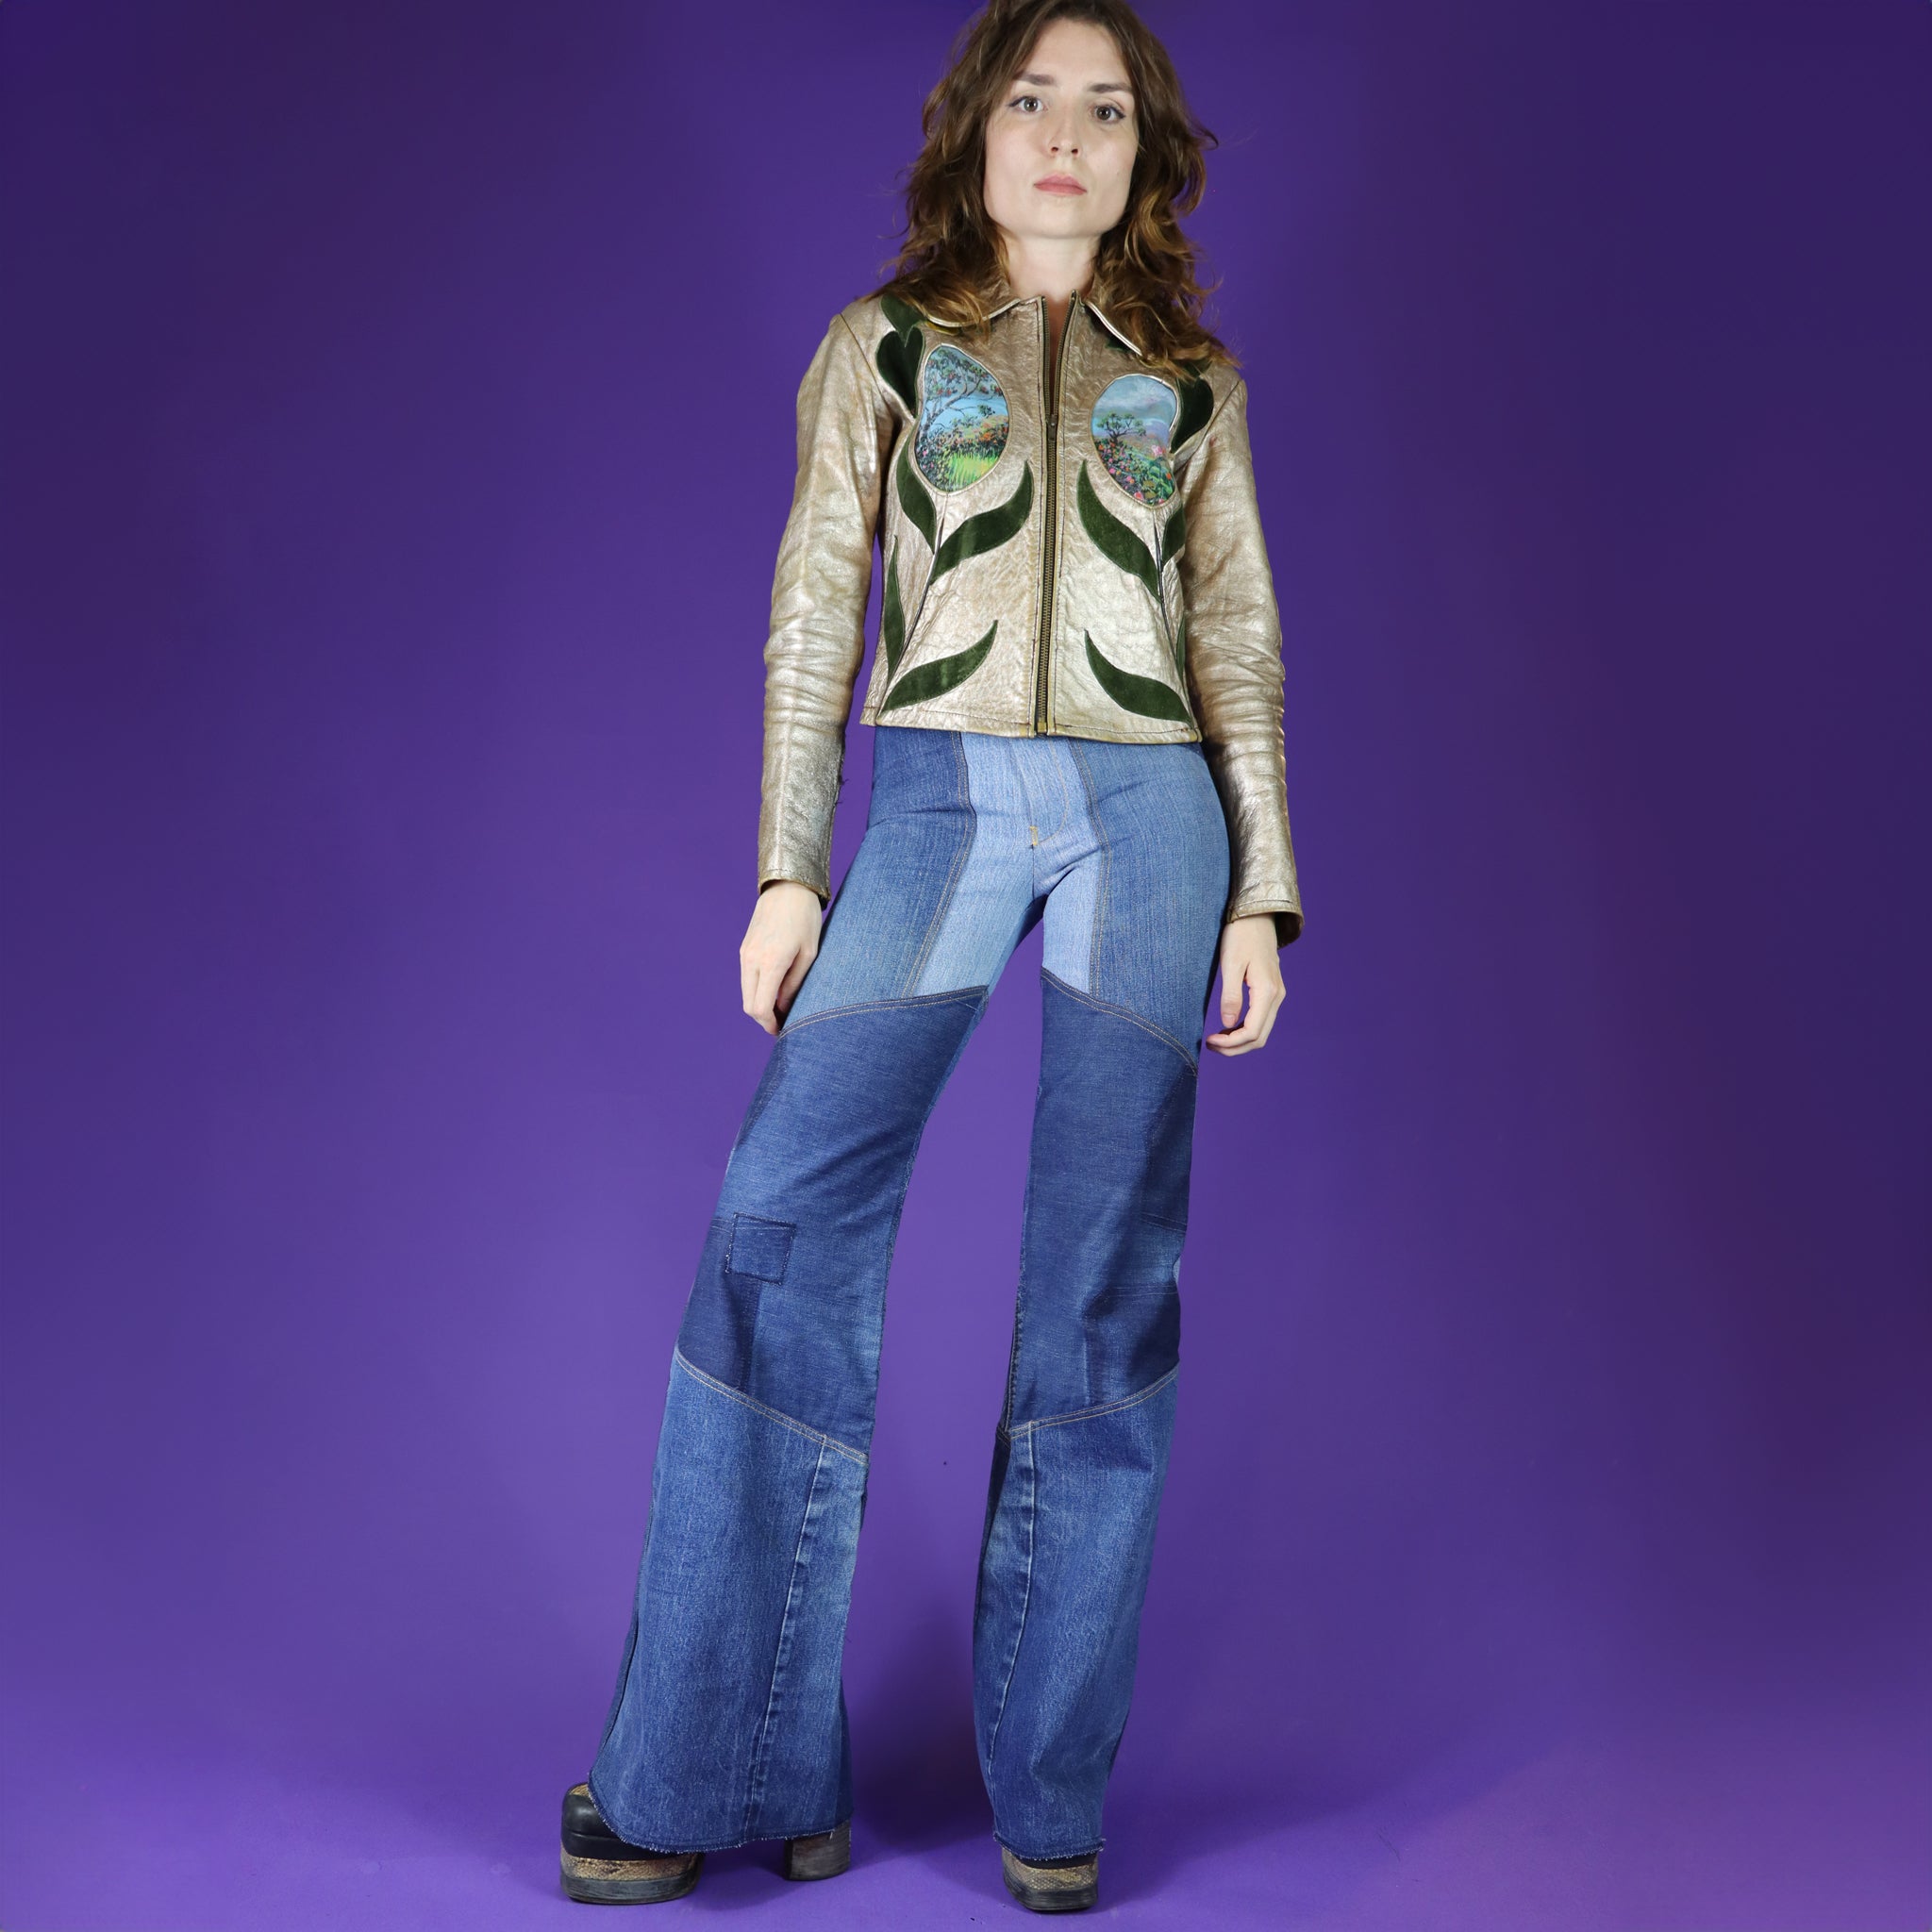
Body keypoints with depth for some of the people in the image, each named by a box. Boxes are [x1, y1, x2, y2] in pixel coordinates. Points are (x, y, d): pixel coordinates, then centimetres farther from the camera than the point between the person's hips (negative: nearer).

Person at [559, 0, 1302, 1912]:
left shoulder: (1193, 378, 15)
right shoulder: (879, 350, 12)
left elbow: (1238, 640, 13)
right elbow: (813, 620, 7)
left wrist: (1261, 890, 4)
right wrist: (787, 869, -2)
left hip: (1148, 809, 1)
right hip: (935, 797, -1)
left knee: (1105, 1275, -1)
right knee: (785, 1216, -12)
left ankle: (1052, 1791, 8)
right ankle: (728, 1772, -1)